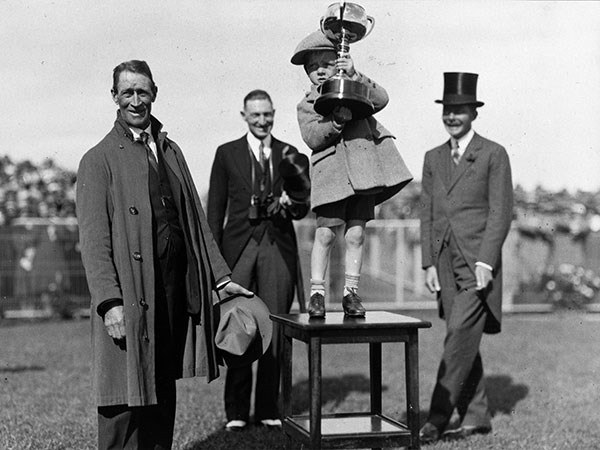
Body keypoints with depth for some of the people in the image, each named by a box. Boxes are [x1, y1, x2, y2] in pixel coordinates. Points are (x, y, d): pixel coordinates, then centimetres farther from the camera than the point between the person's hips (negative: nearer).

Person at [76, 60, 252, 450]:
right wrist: (110, 303, -18)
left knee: (164, 395, 12)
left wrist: (220, 276, 13)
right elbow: (94, 239, -9)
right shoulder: (99, 160, -2)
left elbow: (196, 219, 19)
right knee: (127, 402, -4)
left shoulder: (171, 151, 18)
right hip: (130, 296, -6)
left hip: (177, 294, 6)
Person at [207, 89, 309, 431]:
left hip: (278, 248, 1)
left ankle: (268, 408, 11)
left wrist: (290, 203, -13)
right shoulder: (227, 154, 9)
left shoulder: (289, 154, 12)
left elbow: (304, 208, 11)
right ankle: (237, 410, 7)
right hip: (239, 248, -1)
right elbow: (215, 208, 7)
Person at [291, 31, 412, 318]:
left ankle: (351, 292, 9)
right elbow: (311, 136, -5)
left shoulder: (354, 89, 17)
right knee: (326, 232, -9)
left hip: (362, 167, 2)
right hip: (330, 170, -2)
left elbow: (380, 99, -1)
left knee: (356, 233, 0)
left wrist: (355, 76, -12)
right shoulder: (306, 106, 12)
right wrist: (337, 119, -20)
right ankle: (317, 292, 0)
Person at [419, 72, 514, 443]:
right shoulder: (433, 158, 15)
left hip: (478, 262, -5)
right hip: (445, 263, 5)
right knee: (464, 343, 8)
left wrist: (485, 261, -15)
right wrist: (429, 263, 5)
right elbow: (428, 213, 14)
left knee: (461, 338, -11)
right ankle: (476, 417, 16)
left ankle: (437, 418, -9)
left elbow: (501, 213, -6)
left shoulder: (494, 155, -1)